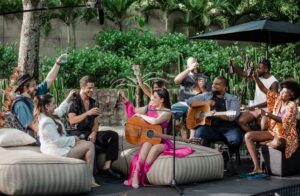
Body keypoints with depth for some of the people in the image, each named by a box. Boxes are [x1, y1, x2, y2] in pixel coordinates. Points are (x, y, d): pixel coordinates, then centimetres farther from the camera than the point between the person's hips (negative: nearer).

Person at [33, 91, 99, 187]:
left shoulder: (44, 116, 6)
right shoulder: (47, 122, -25)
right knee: (90, 145, -6)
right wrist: (73, 139, -12)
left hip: (57, 147, 11)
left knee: (86, 144, 17)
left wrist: (69, 97, 27)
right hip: (57, 152, -11)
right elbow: (58, 141, -27)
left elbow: (60, 110, 26)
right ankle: (90, 178, -1)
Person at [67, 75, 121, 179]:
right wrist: (88, 113, -24)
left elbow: (96, 122, 12)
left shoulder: (92, 102, 16)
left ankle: (106, 167, -18)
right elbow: (72, 121, -19)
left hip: (90, 132, 7)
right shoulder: (74, 101, -4)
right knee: (86, 139, -41)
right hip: (77, 133, -7)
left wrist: (94, 133, -9)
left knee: (113, 135, -13)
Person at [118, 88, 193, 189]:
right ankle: (135, 175, -43)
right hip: (148, 138, 3)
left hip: (161, 140, -3)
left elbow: (155, 121, -26)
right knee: (147, 145, -33)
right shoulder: (149, 108, 8)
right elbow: (133, 112, 17)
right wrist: (125, 100, 9)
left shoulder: (167, 112, -8)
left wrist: (141, 115, -14)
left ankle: (138, 175, -38)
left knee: (155, 148, -36)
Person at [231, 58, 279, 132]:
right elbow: (242, 74, 6)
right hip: (255, 107, 6)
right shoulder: (258, 76, 4)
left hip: (265, 109, -6)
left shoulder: (274, 82, -12)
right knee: (240, 121, -15)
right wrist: (234, 66, -13)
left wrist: (255, 107, -19)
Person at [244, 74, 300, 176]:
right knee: (248, 136, -11)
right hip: (273, 132, 7)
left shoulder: (292, 105, -13)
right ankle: (257, 168, -21)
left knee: (277, 143, -44)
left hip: (285, 136, -7)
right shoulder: (277, 98, 5)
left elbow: (284, 121, -25)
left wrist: (267, 114, -30)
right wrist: (256, 77, -15)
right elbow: (263, 89, 2)